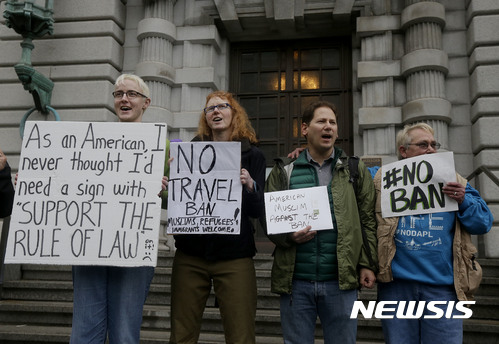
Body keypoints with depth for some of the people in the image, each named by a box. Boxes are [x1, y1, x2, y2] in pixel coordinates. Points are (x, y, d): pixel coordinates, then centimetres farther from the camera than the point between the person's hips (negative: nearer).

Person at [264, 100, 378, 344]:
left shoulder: (355, 171, 9)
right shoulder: (284, 170, 7)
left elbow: (368, 221, 6)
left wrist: (368, 264, 0)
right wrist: (289, 235, -13)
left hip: (341, 280, 1)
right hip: (295, 281, 0)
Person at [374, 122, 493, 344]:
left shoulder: (452, 181, 13)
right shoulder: (383, 180, 7)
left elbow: (483, 222, 9)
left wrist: (464, 201, -8)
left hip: (443, 285, 1)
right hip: (396, 283, -1)